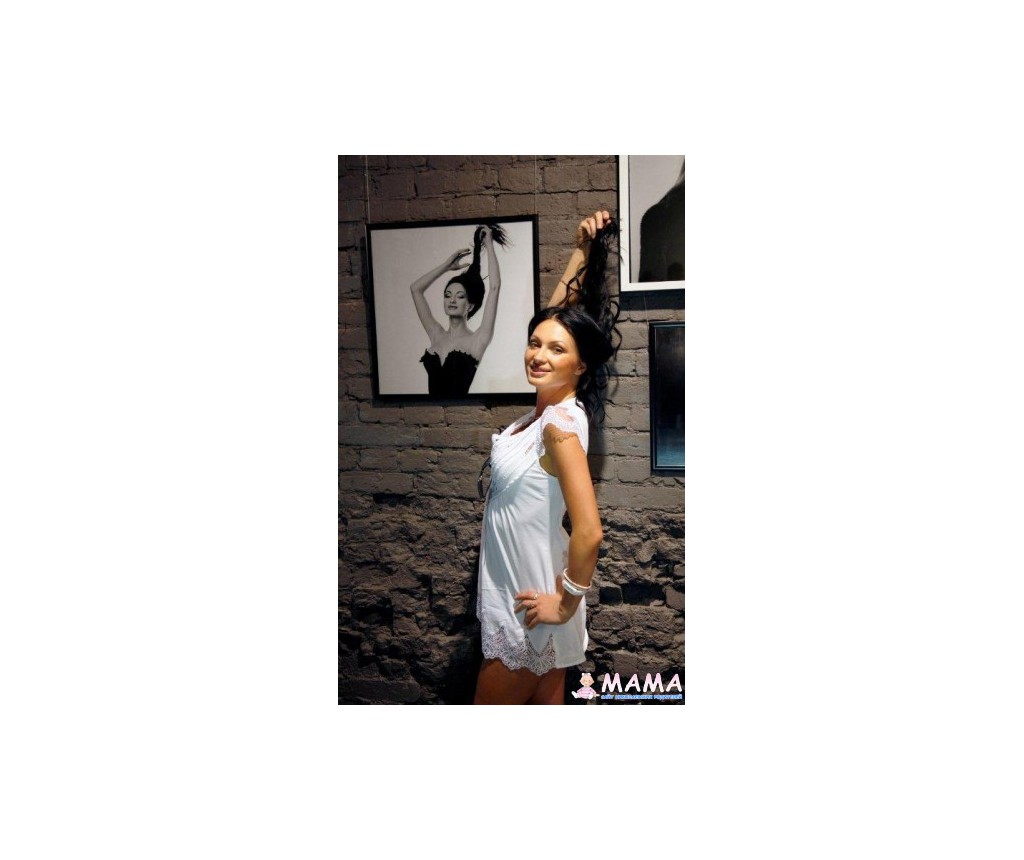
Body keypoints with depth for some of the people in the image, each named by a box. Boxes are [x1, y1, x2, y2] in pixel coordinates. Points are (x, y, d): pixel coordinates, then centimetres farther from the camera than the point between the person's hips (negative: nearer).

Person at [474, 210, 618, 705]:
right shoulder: (548, 405, -1)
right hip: (517, 590, 8)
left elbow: (589, 532, -31)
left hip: (531, 600, -8)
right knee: (546, 708, 20)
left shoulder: (561, 425, -24)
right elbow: (557, 314, 12)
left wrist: (567, 602, -18)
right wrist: (582, 252, 9)